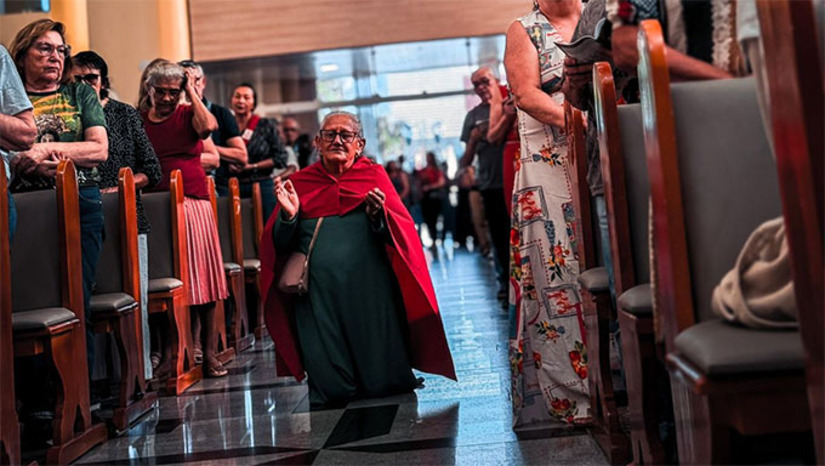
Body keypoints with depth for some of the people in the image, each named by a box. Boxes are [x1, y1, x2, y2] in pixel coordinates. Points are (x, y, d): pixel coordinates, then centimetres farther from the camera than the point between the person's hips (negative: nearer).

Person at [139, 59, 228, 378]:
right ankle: (168, 352, 5)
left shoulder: (187, 115, 8)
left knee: (200, 276, -1)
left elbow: (208, 126, -15)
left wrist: (192, 91, -5)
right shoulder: (138, 121, 10)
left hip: (193, 202, 0)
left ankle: (209, 351, 5)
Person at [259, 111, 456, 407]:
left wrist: (378, 215, -18)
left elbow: (403, 231, 2)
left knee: (382, 385, 2)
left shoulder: (374, 175, 12)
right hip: (318, 291, 1)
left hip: (368, 285, -1)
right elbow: (280, 244, 10)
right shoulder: (300, 182, 15)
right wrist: (289, 216, -10)